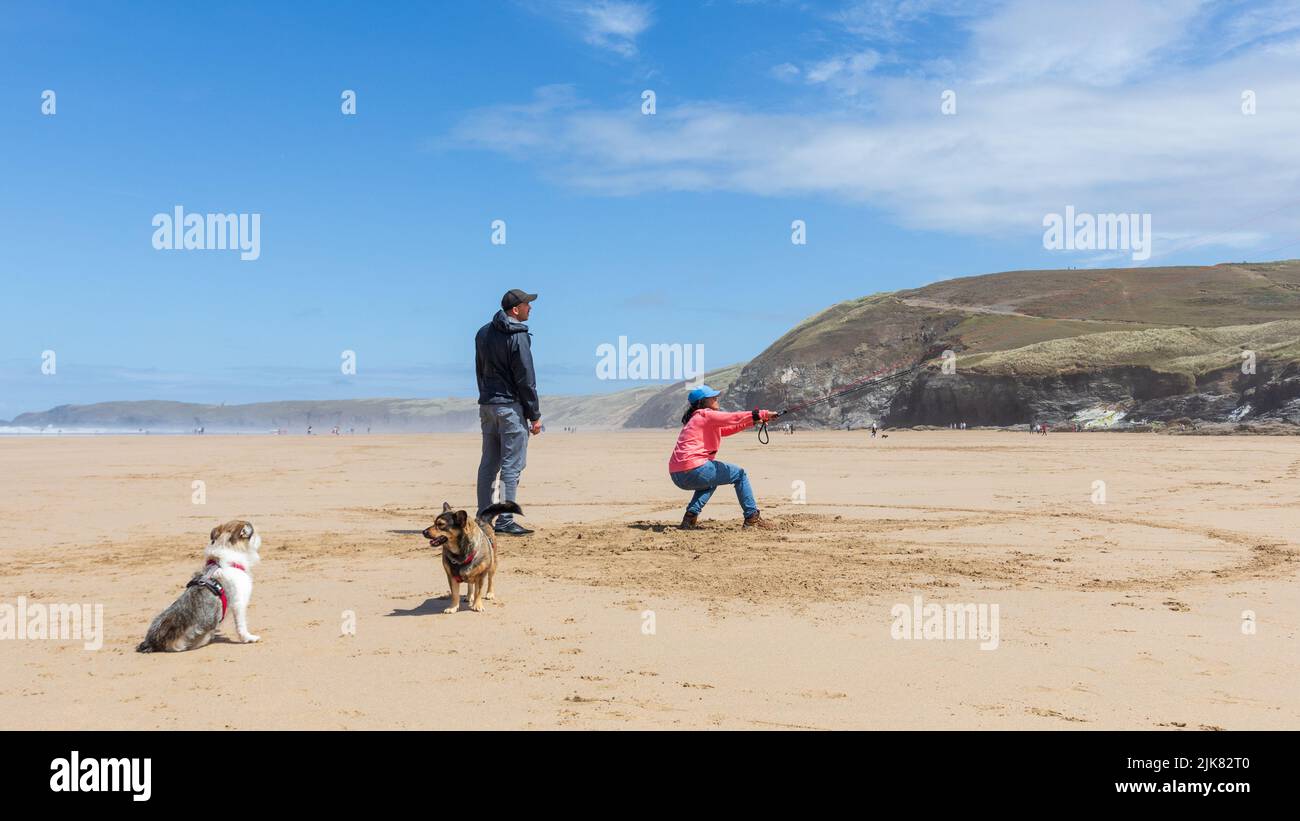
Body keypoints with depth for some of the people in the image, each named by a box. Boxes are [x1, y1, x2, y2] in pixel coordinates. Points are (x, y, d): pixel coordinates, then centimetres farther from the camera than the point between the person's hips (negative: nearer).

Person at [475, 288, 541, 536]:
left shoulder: (483, 333, 13)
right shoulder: (518, 336, -12)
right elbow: (525, 379, -12)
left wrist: (487, 398, 18)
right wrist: (535, 415, -8)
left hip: (486, 405, 8)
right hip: (510, 406, -8)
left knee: (488, 464, 11)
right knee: (511, 465, -4)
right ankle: (504, 521, -6)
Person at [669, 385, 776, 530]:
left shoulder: (695, 418, 24)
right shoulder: (706, 415, -3)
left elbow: (726, 429, 26)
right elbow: (735, 418, -10)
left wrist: (752, 421, 20)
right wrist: (762, 414, -4)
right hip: (694, 471, -9)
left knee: (710, 480, 37)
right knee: (739, 474, 7)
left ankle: (690, 516, 19)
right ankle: (752, 518, 7)